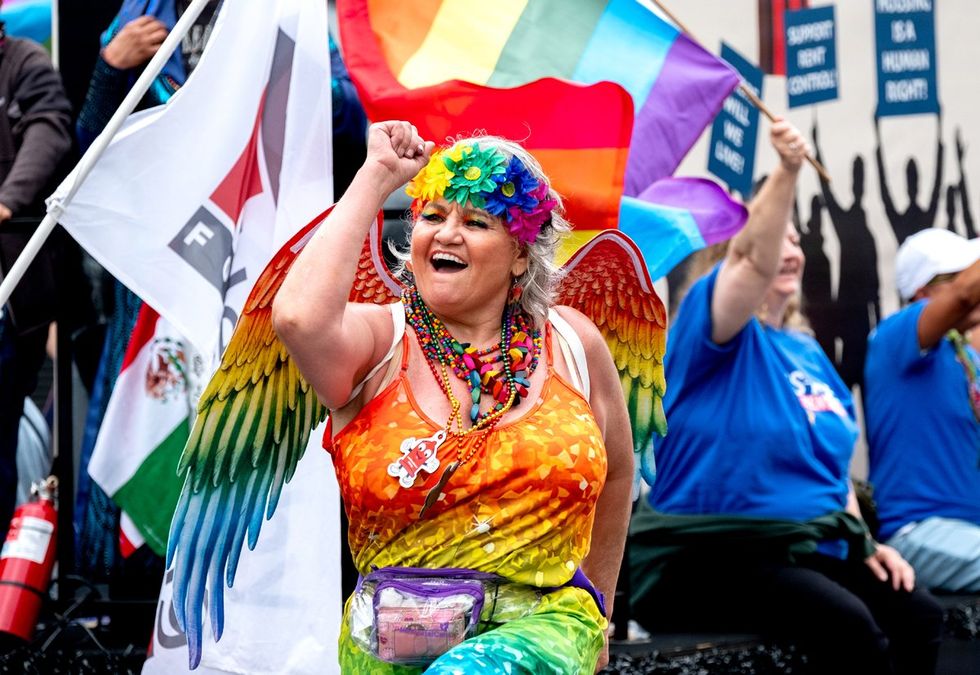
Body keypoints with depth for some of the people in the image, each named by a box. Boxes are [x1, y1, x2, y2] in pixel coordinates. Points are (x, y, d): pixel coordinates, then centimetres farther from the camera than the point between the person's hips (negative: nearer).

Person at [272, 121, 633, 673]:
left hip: (542, 628, -1)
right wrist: (377, 176, -13)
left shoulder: (572, 342, 7)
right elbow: (299, 316, -24)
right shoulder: (378, 342, -1)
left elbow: (616, 473, 21)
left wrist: (594, 613, 29)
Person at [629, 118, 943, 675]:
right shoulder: (712, 330, -3)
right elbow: (758, 260, -24)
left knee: (918, 615, -16)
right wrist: (787, 172, -37)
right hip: (714, 560, -7)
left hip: (810, 549, 7)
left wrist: (867, 545, 9)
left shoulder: (807, 352, 19)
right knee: (847, 625, -30)